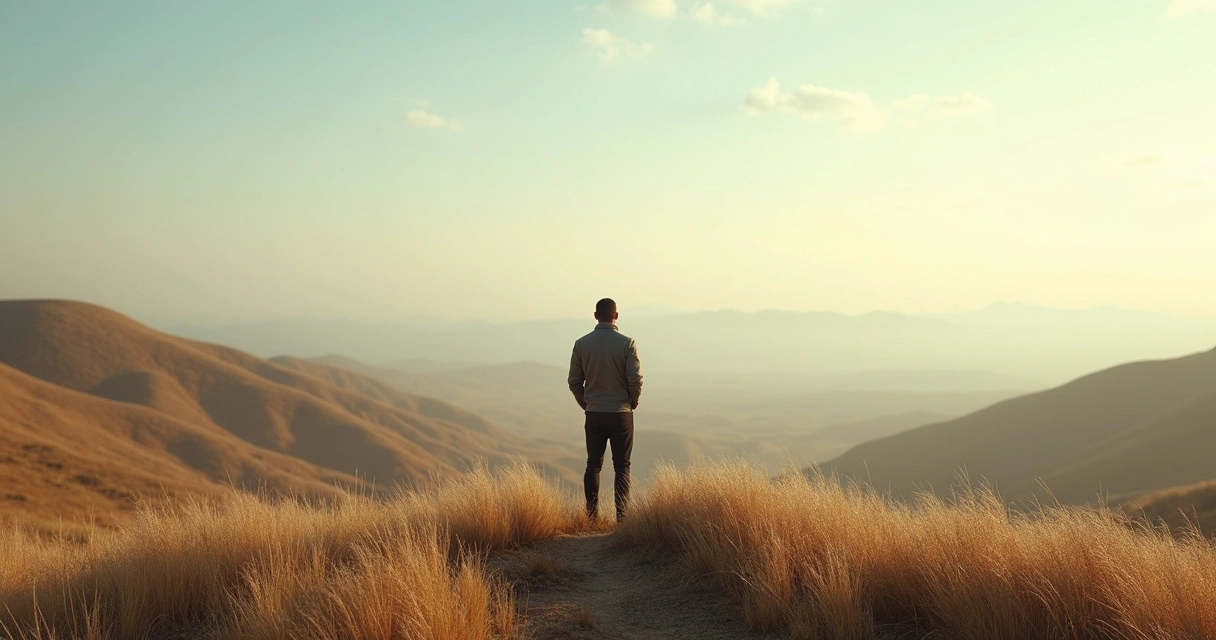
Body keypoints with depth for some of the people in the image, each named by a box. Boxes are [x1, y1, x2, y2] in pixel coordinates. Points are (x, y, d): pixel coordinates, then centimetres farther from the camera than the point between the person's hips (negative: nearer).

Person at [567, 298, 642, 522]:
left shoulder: (582, 344, 0)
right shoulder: (627, 343, -8)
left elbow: (574, 381, 1)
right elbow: (635, 379, -12)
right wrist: (632, 403, 5)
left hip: (593, 414, 2)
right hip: (621, 414, -2)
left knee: (593, 464, 11)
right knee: (621, 467, 4)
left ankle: (592, 514, 9)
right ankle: (621, 515, -3)